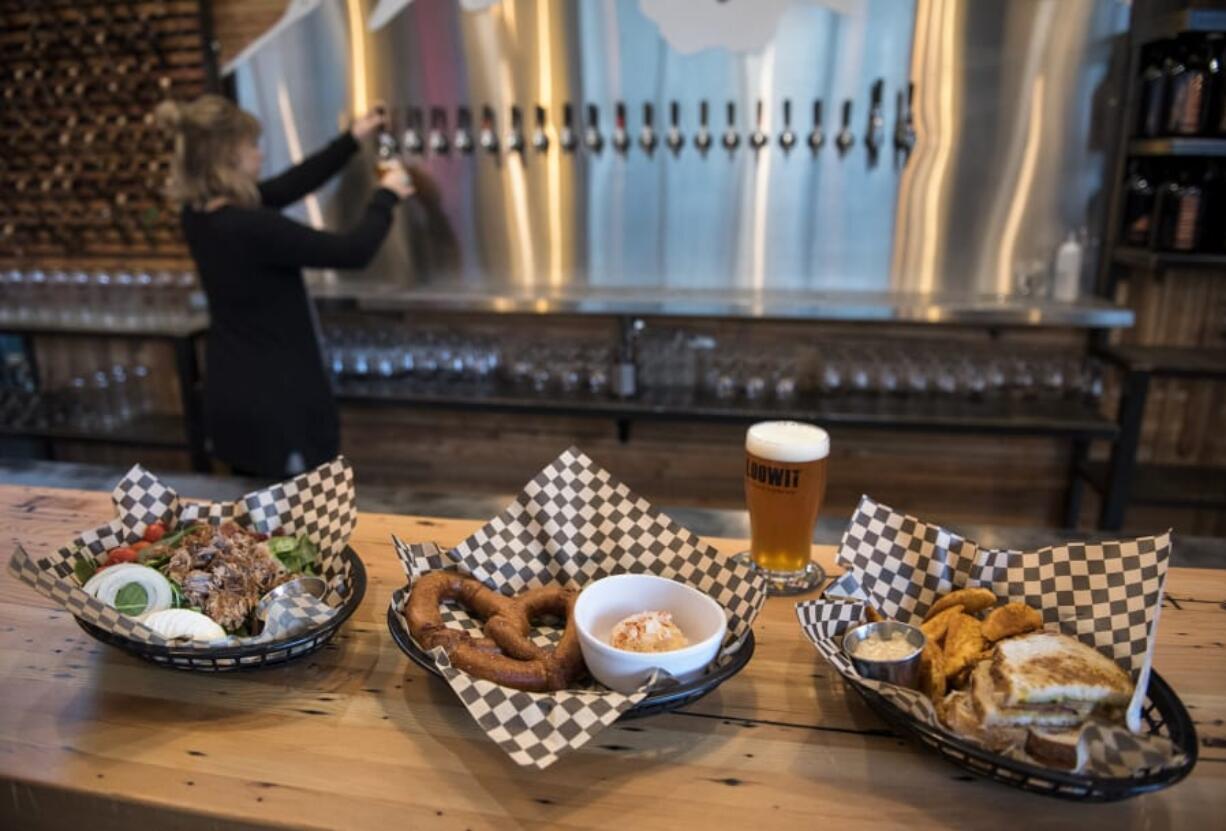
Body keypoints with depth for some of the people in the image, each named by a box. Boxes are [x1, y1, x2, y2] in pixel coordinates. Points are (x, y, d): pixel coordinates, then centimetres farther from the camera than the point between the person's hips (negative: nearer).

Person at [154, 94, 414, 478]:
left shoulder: (200, 213, 1)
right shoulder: (250, 228, -25)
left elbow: (286, 187, 10)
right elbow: (353, 251, -20)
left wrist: (351, 140, 13)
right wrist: (386, 196, -3)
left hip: (232, 399, 9)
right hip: (277, 404, -9)